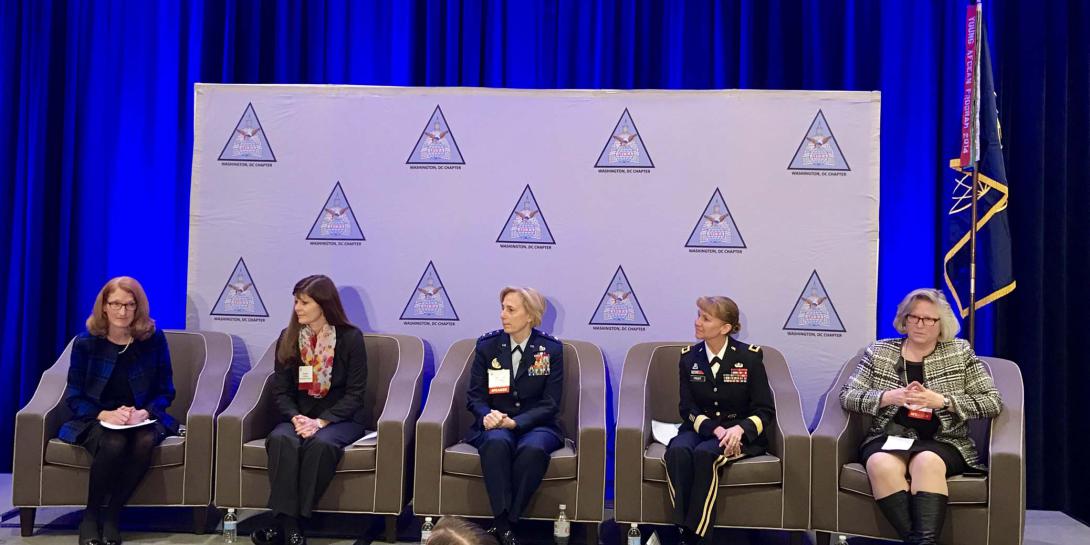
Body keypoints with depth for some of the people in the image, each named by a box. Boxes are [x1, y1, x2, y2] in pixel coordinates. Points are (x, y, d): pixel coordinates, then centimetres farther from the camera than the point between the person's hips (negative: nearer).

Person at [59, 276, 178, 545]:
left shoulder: (154, 338, -2)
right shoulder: (86, 342, -3)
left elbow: (165, 391, 2)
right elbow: (74, 396, -2)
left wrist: (144, 412, -18)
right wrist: (105, 414, -20)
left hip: (142, 418, 1)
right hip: (97, 418, -1)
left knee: (145, 442, -34)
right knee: (113, 445, -35)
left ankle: (112, 515, -15)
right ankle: (90, 515, -10)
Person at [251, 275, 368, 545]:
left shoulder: (351, 337, -6)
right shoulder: (288, 338, 5)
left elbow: (354, 394, -7)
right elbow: (281, 391, 4)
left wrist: (321, 421, -19)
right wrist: (296, 418, -16)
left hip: (340, 418, -3)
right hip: (299, 415, 3)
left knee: (320, 443, -35)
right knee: (280, 439, -31)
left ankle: (285, 523, -25)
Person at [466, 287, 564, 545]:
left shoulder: (551, 348, 0)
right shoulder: (487, 345, 4)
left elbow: (550, 404, -3)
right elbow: (475, 395, 5)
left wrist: (515, 422, -17)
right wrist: (487, 416, -18)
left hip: (535, 425, -1)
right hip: (494, 425, 1)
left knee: (533, 449, -36)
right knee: (496, 443, -35)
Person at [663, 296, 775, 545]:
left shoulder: (750, 357, -4)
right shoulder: (688, 357, 3)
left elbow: (765, 410, -4)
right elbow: (688, 408, 1)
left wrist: (740, 429, -25)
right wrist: (715, 429, -19)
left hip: (739, 433, -2)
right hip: (700, 428, 3)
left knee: (704, 453, -34)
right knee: (677, 451, -32)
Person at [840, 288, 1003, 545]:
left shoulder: (960, 352, 9)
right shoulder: (879, 351, 11)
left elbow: (992, 402, 2)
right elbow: (847, 396, 5)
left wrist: (941, 400, -12)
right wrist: (888, 397, -12)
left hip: (942, 441, -1)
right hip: (890, 437, 1)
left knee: (927, 461, -37)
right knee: (881, 464, -34)